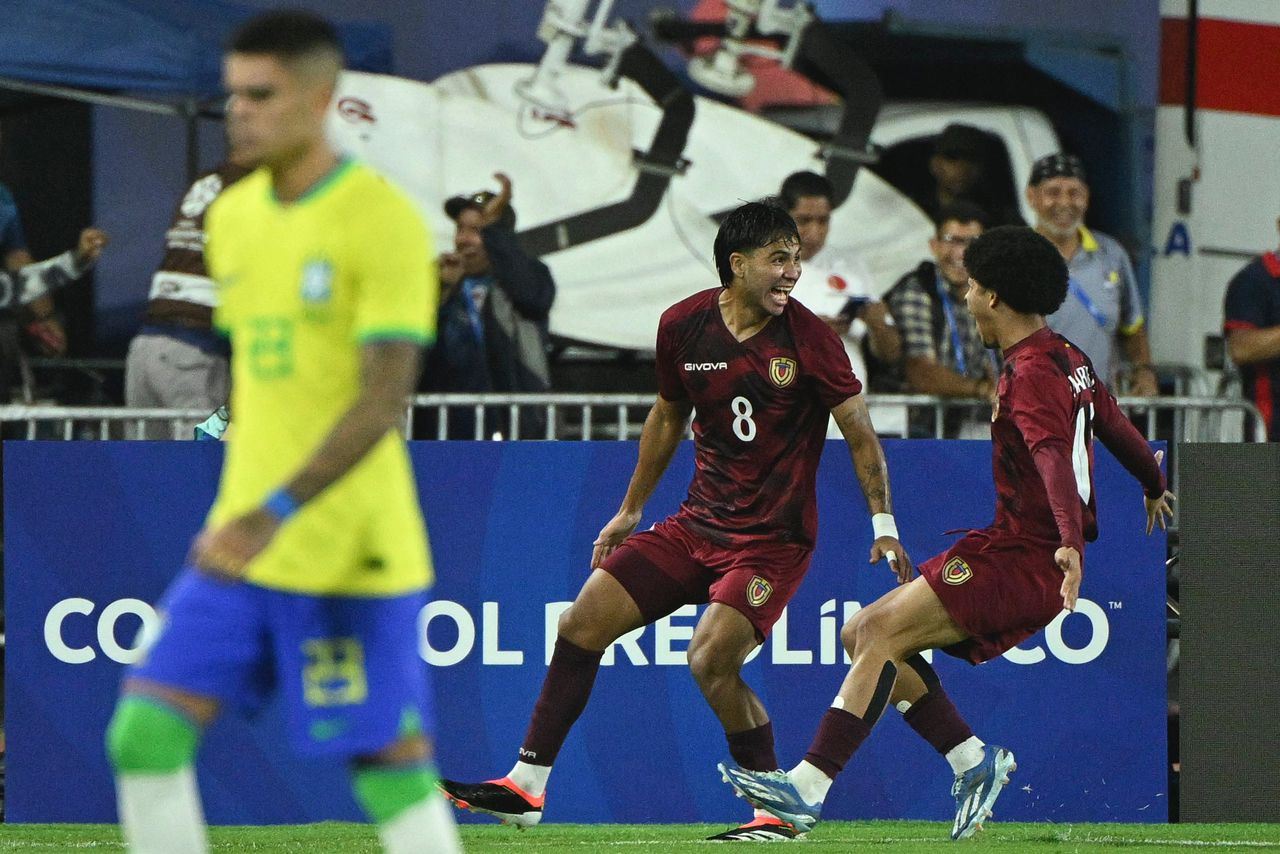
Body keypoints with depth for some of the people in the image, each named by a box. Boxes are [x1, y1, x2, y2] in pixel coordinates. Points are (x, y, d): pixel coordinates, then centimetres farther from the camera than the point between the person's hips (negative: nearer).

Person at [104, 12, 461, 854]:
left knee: (390, 765, -1)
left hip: (350, 555, -7)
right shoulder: (233, 217, 12)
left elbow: (385, 398, -18)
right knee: (144, 735, -3)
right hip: (244, 542, 7)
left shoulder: (384, 220, -11)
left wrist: (280, 513, -27)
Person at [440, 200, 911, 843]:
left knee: (710, 659, -23)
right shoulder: (683, 325, -1)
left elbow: (860, 434, -8)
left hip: (774, 537, -5)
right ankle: (525, 788, 7)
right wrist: (630, 511, 21)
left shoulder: (809, 338, -13)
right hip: (698, 522, 5)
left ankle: (777, 813, -7)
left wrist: (883, 524, -15)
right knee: (582, 624, -1)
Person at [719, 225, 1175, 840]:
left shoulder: (1031, 372, -14)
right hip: (1021, 552, 10)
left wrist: (1071, 540, -45)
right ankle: (973, 760, 4)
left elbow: (1055, 458, -30)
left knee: (881, 631, -20)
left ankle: (808, 788, -28)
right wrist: (1155, 488, 50)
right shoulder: (1067, 358, 17)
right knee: (861, 636, 6)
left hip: (1022, 558, -10)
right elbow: (1118, 430, 31)